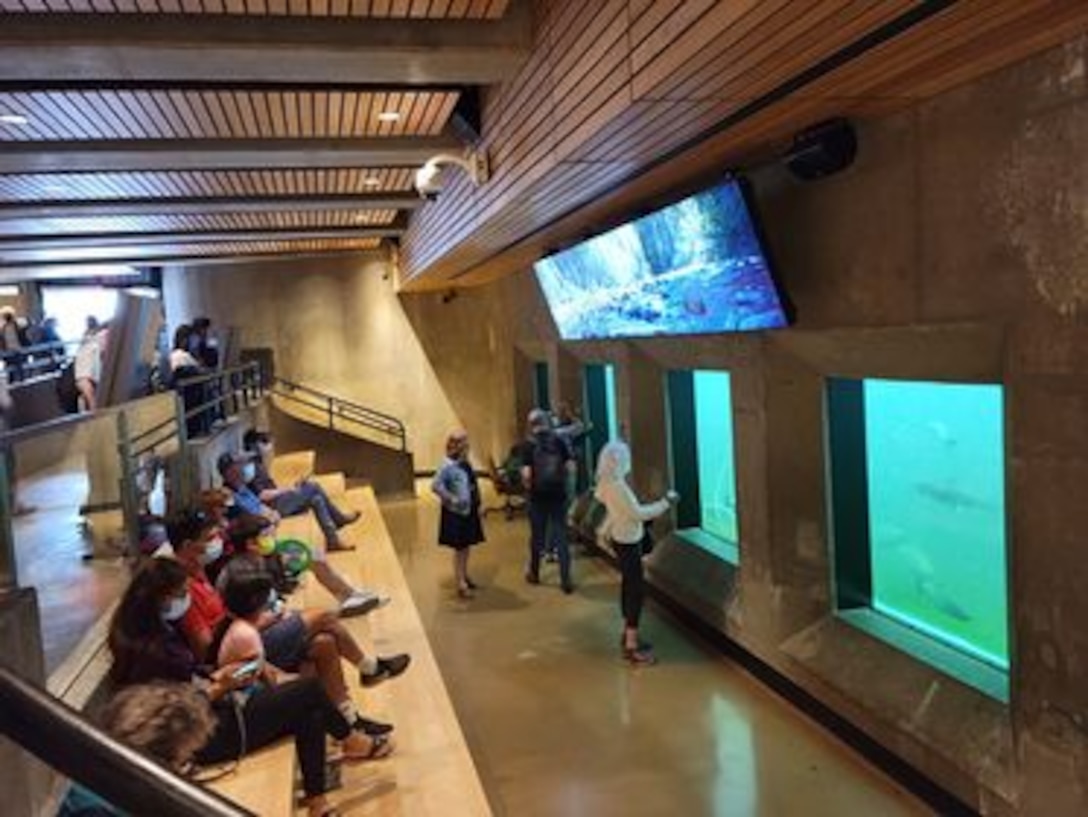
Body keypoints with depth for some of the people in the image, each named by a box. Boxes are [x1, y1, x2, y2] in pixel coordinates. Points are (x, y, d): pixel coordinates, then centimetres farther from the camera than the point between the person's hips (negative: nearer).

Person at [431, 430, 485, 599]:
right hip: (456, 514, -8)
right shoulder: (448, 466, -18)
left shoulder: (466, 464, 7)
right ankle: (461, 585, 4)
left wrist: (476, 503, 9)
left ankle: (464, 577, 32)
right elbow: (436, 486, -26)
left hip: (469, 512, 8)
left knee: (466, 547, 17)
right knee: (460, 548, -2)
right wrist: (451, 499, -21)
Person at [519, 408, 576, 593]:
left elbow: (526, 474, -14)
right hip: (558, 495, 1)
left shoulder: (528, 445, -9)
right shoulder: (559, 441, -3)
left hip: (538, 497, -1)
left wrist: (528, 486, 5)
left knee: (537, 536, 14)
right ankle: (566, 581, 7)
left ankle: (534, 573, 32)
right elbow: (571, 468, -5)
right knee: (561, 538, 6)